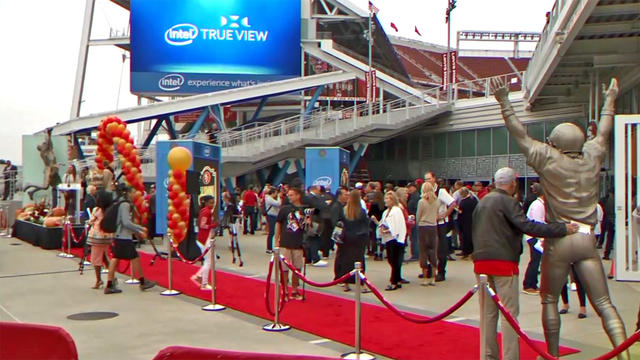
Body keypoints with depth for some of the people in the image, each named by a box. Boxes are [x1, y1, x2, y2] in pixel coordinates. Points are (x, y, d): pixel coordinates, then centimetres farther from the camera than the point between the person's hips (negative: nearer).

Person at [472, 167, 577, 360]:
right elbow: (527, 226, -21)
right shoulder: (508, 201, -10)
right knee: (510, 312, -3)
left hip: (481, 260, 8)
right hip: (503, 261, -8)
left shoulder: (482, 201, 15)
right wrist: (563, 229, -21)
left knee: (489, 312, 13)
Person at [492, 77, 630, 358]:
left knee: (549, 300, 12)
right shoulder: (592, 158, 6)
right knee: (603, 303, 4)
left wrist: (504, 102, -2)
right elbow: (603, 133, 23)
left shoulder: (549, 160, -5)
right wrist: (610, 100, 38)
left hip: (558, 240, -3)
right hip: (587, 239, 3)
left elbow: (520, 135, -4)